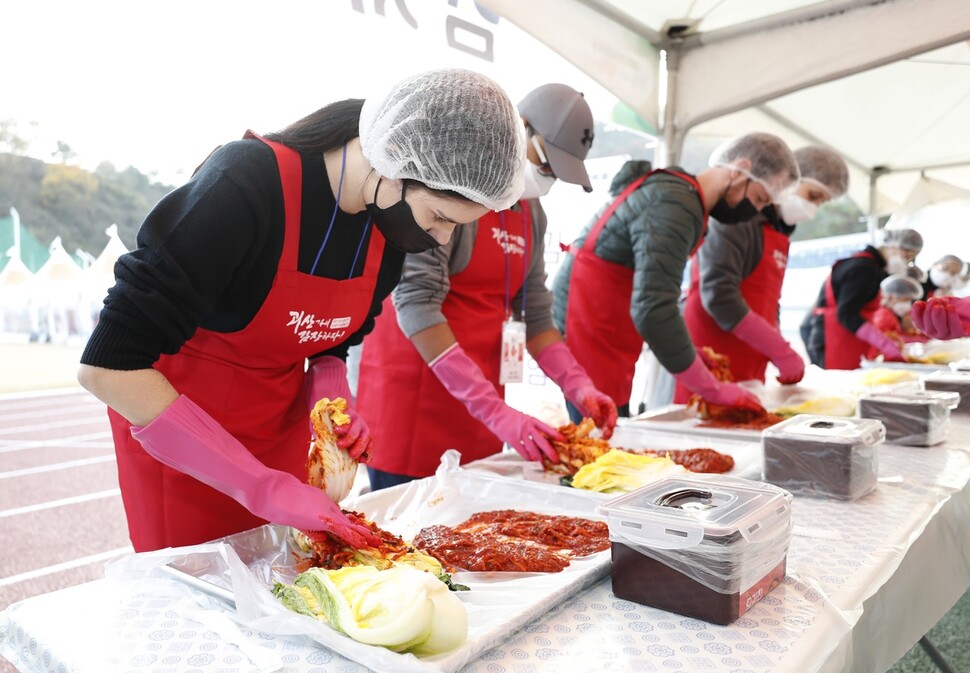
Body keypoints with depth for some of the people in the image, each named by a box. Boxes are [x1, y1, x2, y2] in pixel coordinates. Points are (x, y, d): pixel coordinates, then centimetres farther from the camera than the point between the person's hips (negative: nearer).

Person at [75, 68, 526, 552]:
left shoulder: (393, 226, -9)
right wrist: (261, 484, -30)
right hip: (173, 435, -5)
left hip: (281, 429, 5)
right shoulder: (245, 183, -29)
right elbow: (107, 366, -28)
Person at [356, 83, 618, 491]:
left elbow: (534, 315, 14)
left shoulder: (532, 212, 11)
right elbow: (416, 304, -22)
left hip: (481, 402, 7)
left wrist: (579, 387, -1)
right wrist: (496, 411, -25)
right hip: (413, 395, -7)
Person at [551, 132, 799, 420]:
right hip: (589, 341, -10)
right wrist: (713, 390, -17)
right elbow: (652, 310, -27)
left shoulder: (677, 192, 15)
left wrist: (692, 353, 7)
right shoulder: (675, 205, -17)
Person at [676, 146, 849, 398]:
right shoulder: (739, 216, -10)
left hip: (748, 371, 8)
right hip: (714, 367, -8)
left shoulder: (779, 231, 17)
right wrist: (782, 352, -18)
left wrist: (781, 354, 5)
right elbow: (718, 294, -21)